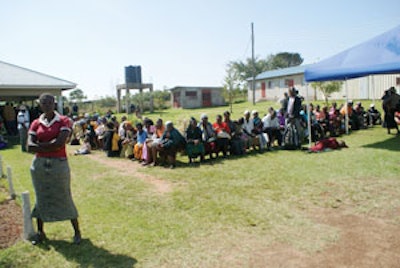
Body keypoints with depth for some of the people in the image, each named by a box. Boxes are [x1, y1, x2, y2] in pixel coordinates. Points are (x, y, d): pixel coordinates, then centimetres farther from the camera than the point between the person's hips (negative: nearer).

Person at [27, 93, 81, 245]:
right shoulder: (36, 124, 4)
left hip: (59, 164, -3)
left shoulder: (64, 121, -5)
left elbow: (60, 143, -18)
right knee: (41, 198, 14)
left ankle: (77, 231, 18)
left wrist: (40, 145, -9)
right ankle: (40, 232, 31)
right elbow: (30, 147, -8)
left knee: (65, 198, 4)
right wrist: (51, 146, -14)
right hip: (39, 165, 3)